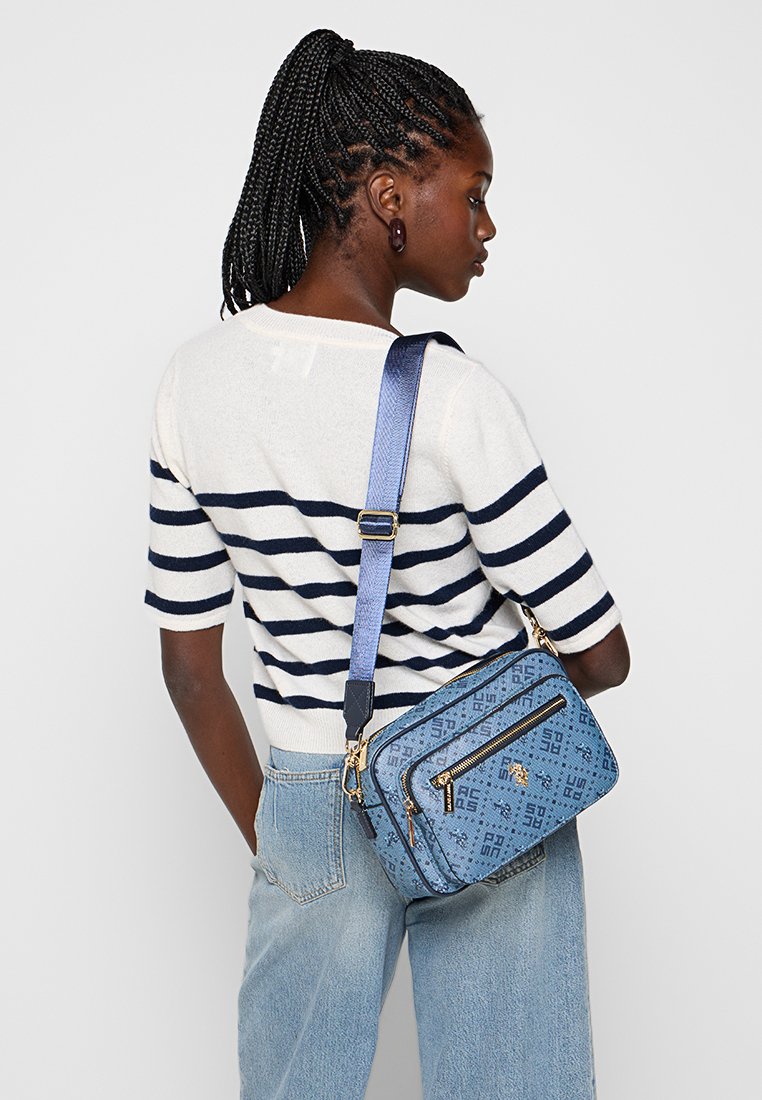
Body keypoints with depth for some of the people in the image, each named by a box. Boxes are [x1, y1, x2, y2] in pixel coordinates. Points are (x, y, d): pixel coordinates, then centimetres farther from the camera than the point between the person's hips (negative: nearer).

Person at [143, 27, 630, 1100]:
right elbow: (600, 655, -15)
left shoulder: (198, 377, -9)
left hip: (310, 810, 4)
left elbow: (188, 659, -1)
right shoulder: (452, 397, -23)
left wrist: (264, 833, 12)